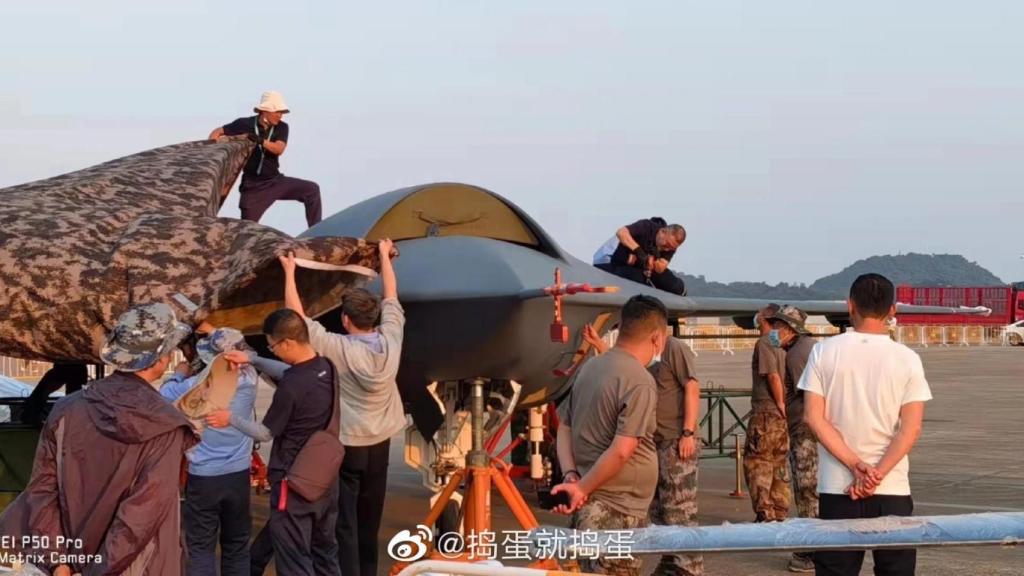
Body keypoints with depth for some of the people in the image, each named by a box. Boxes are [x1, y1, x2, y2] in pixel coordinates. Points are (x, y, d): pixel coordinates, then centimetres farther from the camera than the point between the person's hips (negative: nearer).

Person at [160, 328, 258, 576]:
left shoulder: (196, 385, -16)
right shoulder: (249, 379, -7)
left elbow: (163, 397, 0)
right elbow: (243, 361, 16)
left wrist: (179, 375, 16)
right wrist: (213, 335, 21)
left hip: (203, 477, -3)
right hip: (238, 475, 3)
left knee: (201, 548, 3)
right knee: (237, 546, 13)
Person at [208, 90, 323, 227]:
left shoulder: (281, 127, -1)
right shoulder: (245, 124, -8)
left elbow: (279, 149, -17)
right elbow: (218, 132, -1)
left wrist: (261, 141, -34)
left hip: (276, 181, 3)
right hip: (253, 186, -3)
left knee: (311, 189, -10)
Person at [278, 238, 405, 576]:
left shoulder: (338, 349, -19)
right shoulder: (391, 340, -8)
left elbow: (297, 316, -11)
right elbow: (391, 297, 10)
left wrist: (290, 272, -1)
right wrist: (385, 256, 24)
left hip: (346, 445, -5)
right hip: (380, 444, 5)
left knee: (344, 523, -2)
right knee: (370, 522, 15)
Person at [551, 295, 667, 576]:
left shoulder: (588, 368, 9)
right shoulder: (640, 382, -16)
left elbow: (564, 429, 11)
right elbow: (621, 451, -22)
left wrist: (570, 476, -1)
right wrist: (582, 488, -14)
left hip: (589, 507, 9)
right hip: (618, 513, -8)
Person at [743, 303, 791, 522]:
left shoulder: (764, 343, -9)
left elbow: (773, 375, -19)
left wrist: (780, 403, -13)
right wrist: (782, 404, 10)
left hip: (765, 413, -8)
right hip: (780, 415, 8)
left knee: (756, 463, -4)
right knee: (779, 464, 12)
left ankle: (765, 512, -10)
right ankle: (780, 514, 13)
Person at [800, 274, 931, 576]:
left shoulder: (824, 352, 0)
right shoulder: (907, 359, -2)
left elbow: (814, 417, -5)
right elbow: (911, 429, -9)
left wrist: (857, 466, -8)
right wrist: (876, 475, -11)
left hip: (837, 489, 0)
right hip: (892, 490, 0)